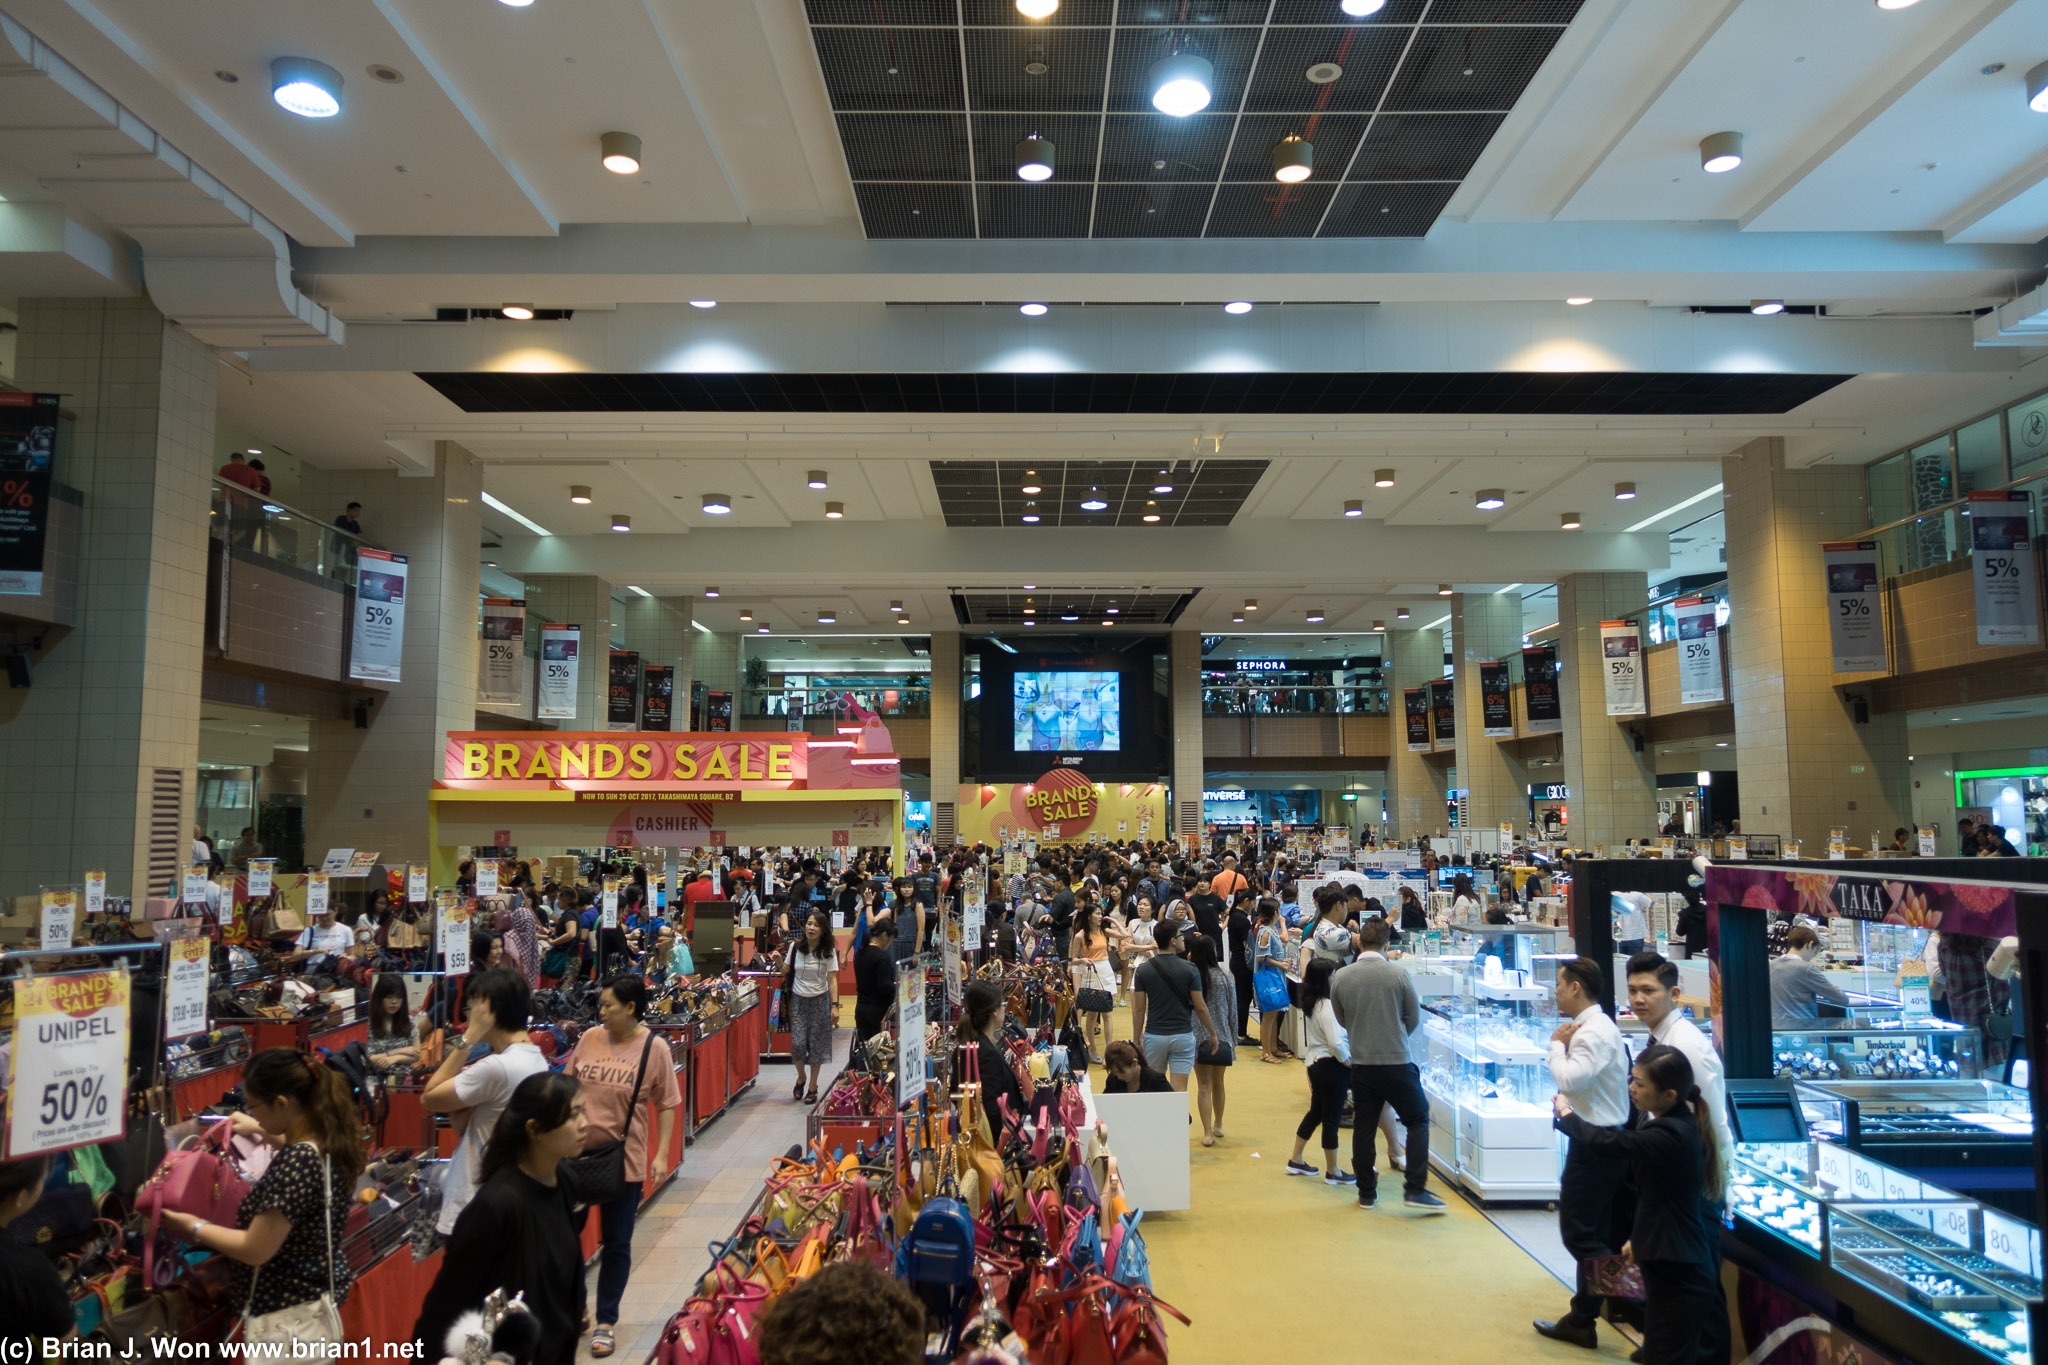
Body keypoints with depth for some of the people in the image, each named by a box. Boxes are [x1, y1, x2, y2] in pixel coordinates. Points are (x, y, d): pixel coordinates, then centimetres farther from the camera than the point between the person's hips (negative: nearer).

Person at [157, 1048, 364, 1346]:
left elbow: (255, 1251, -22)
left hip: (289, 1311, -8)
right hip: (320, 1292, 8)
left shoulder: (296, 1162, -29)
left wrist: (193, 1227, -10)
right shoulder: (328, 1140, -2)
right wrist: (262, 1130, 23)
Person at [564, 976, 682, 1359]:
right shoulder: (589, 1038, -3)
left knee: (617, 1243, 8)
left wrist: (662, 1154, -13)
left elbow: (667, 1105, -7)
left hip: (624, 1159, -3)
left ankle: (606, 1322, 25)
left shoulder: (654, 1048, -12)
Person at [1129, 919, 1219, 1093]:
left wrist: (1137, 1040, 6)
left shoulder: (1143, 970, -4)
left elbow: (1139, 1009, -2)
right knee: (1180, 1090, 1)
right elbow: (1200, 1007, -6)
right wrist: (1213, 1033, 7)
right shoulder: (1189, 969, -8)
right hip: (1182, 1035, -2)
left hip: (1154, 1036, 2)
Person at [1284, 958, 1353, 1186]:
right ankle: (1332, 1173, 14)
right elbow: (1336, 1043, -26)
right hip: (1332, 1066, -9)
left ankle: (1296, 1161, 31)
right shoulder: (1328, 1007, -22)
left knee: (1315, 1112, 22)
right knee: (1332, 1119, 3)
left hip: (1315, 1063, 9)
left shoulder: (1312, 1004, 5)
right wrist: (1350, 1063, -12)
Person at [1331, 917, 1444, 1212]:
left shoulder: (1341, 978, -4)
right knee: (1418, 1120, 11)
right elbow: (1414, 1018, 1)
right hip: (1396, 1061, -3)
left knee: (1363, 1126, 12)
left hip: (1361, 1063, 3)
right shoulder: (1398, 975, -11)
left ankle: (1366, 1193, 20)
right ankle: (1416, 1189, 5)